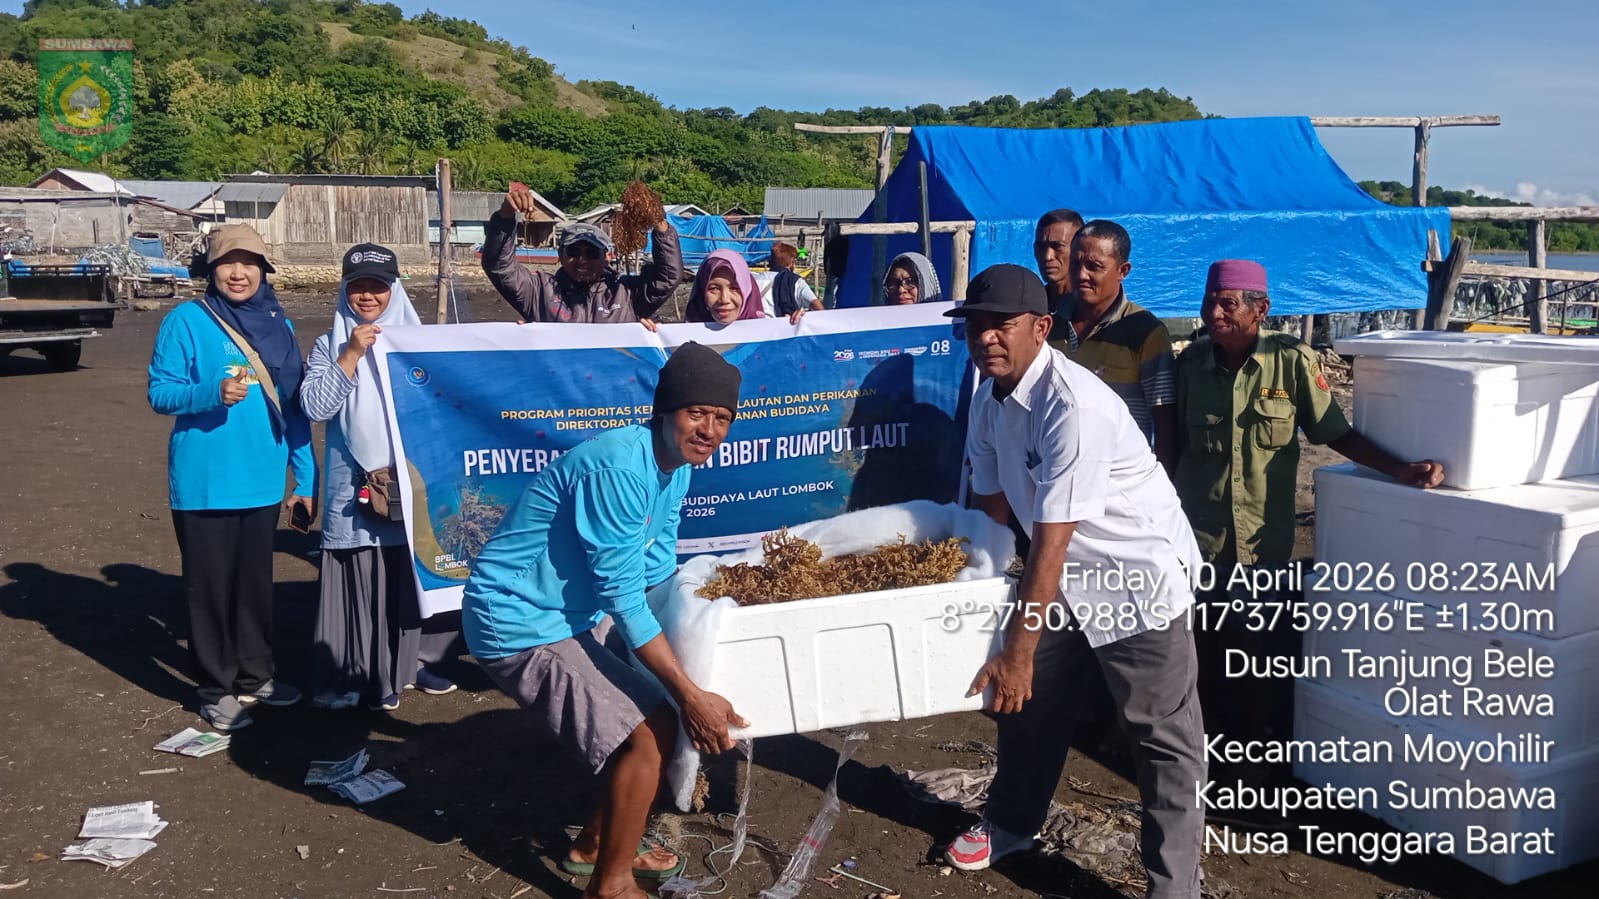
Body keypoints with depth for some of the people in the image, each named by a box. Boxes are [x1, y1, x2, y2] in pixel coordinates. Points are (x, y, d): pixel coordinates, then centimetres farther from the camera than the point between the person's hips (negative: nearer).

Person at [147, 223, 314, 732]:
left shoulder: (278, 324, 7)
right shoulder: (187, 320, -7)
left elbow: (293, 407, 10)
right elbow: (160, 393, -9)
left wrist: (306, 476, 8)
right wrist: (212, 393, -28)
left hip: (262, 481, 4)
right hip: (205, 482, -4)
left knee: (256, 583, 15)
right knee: (211, 586, 5)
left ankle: (255, 675, 30)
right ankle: (216, 689, 18)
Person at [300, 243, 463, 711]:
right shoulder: (330, 345, 4)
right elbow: (314, 407, -8)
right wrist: (351, 355, -14)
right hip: (355, 485, -2)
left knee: (414, 574, 3)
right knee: (361, 577, -3)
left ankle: (413, 661, 18)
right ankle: (354, 673, 7)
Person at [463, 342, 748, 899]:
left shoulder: (676, 466, 1)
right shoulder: (618, 468, -28)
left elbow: (658, 573, 9)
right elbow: (624, 598, -27)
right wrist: (691, 695, -26)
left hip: (576, 613, 10)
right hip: (520, 624, -10)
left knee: (660, 714, 15)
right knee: (648, 735, -12)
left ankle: (598, 843, 34)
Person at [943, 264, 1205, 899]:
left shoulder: (1074, 407, -30)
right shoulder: (989, 396, -3)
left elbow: (1051, 542, -30)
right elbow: (992, 501, 7)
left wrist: (1017, 652, -26)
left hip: (1138, 573, -8)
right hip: (1063, 570, 8)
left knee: (1163, 736, -2)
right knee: (1028, 699, 18)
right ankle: (1011, 823, 40)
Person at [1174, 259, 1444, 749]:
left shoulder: (1292, 361, -9)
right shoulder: (1191, 362, -3)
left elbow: (1337, 432, -4)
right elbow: (1176, 444, 6)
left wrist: (1399, 469, -15)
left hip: (1263, 537, -1)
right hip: (1198, 534, 1)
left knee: (1253, 650, 10)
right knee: (1204, 649, 9)